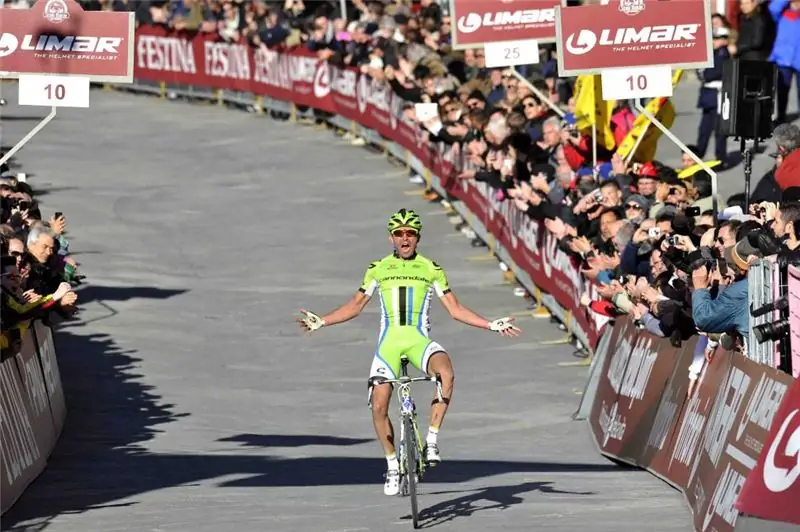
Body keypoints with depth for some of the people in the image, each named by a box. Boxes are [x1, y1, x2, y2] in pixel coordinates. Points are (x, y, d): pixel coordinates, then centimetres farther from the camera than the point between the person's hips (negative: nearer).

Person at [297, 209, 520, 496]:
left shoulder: (431, 269, 7)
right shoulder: (378, 269, 9)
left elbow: (455, 309, 10)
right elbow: (355, 306, 17)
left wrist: (491, 325, 2)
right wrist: (322, 321, 9)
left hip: (419, 339, -1)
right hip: (388, 341, 1)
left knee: (446, 373, -33)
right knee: (379, 407, -9)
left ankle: (432, 439, -22)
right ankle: (393, 465, 12)